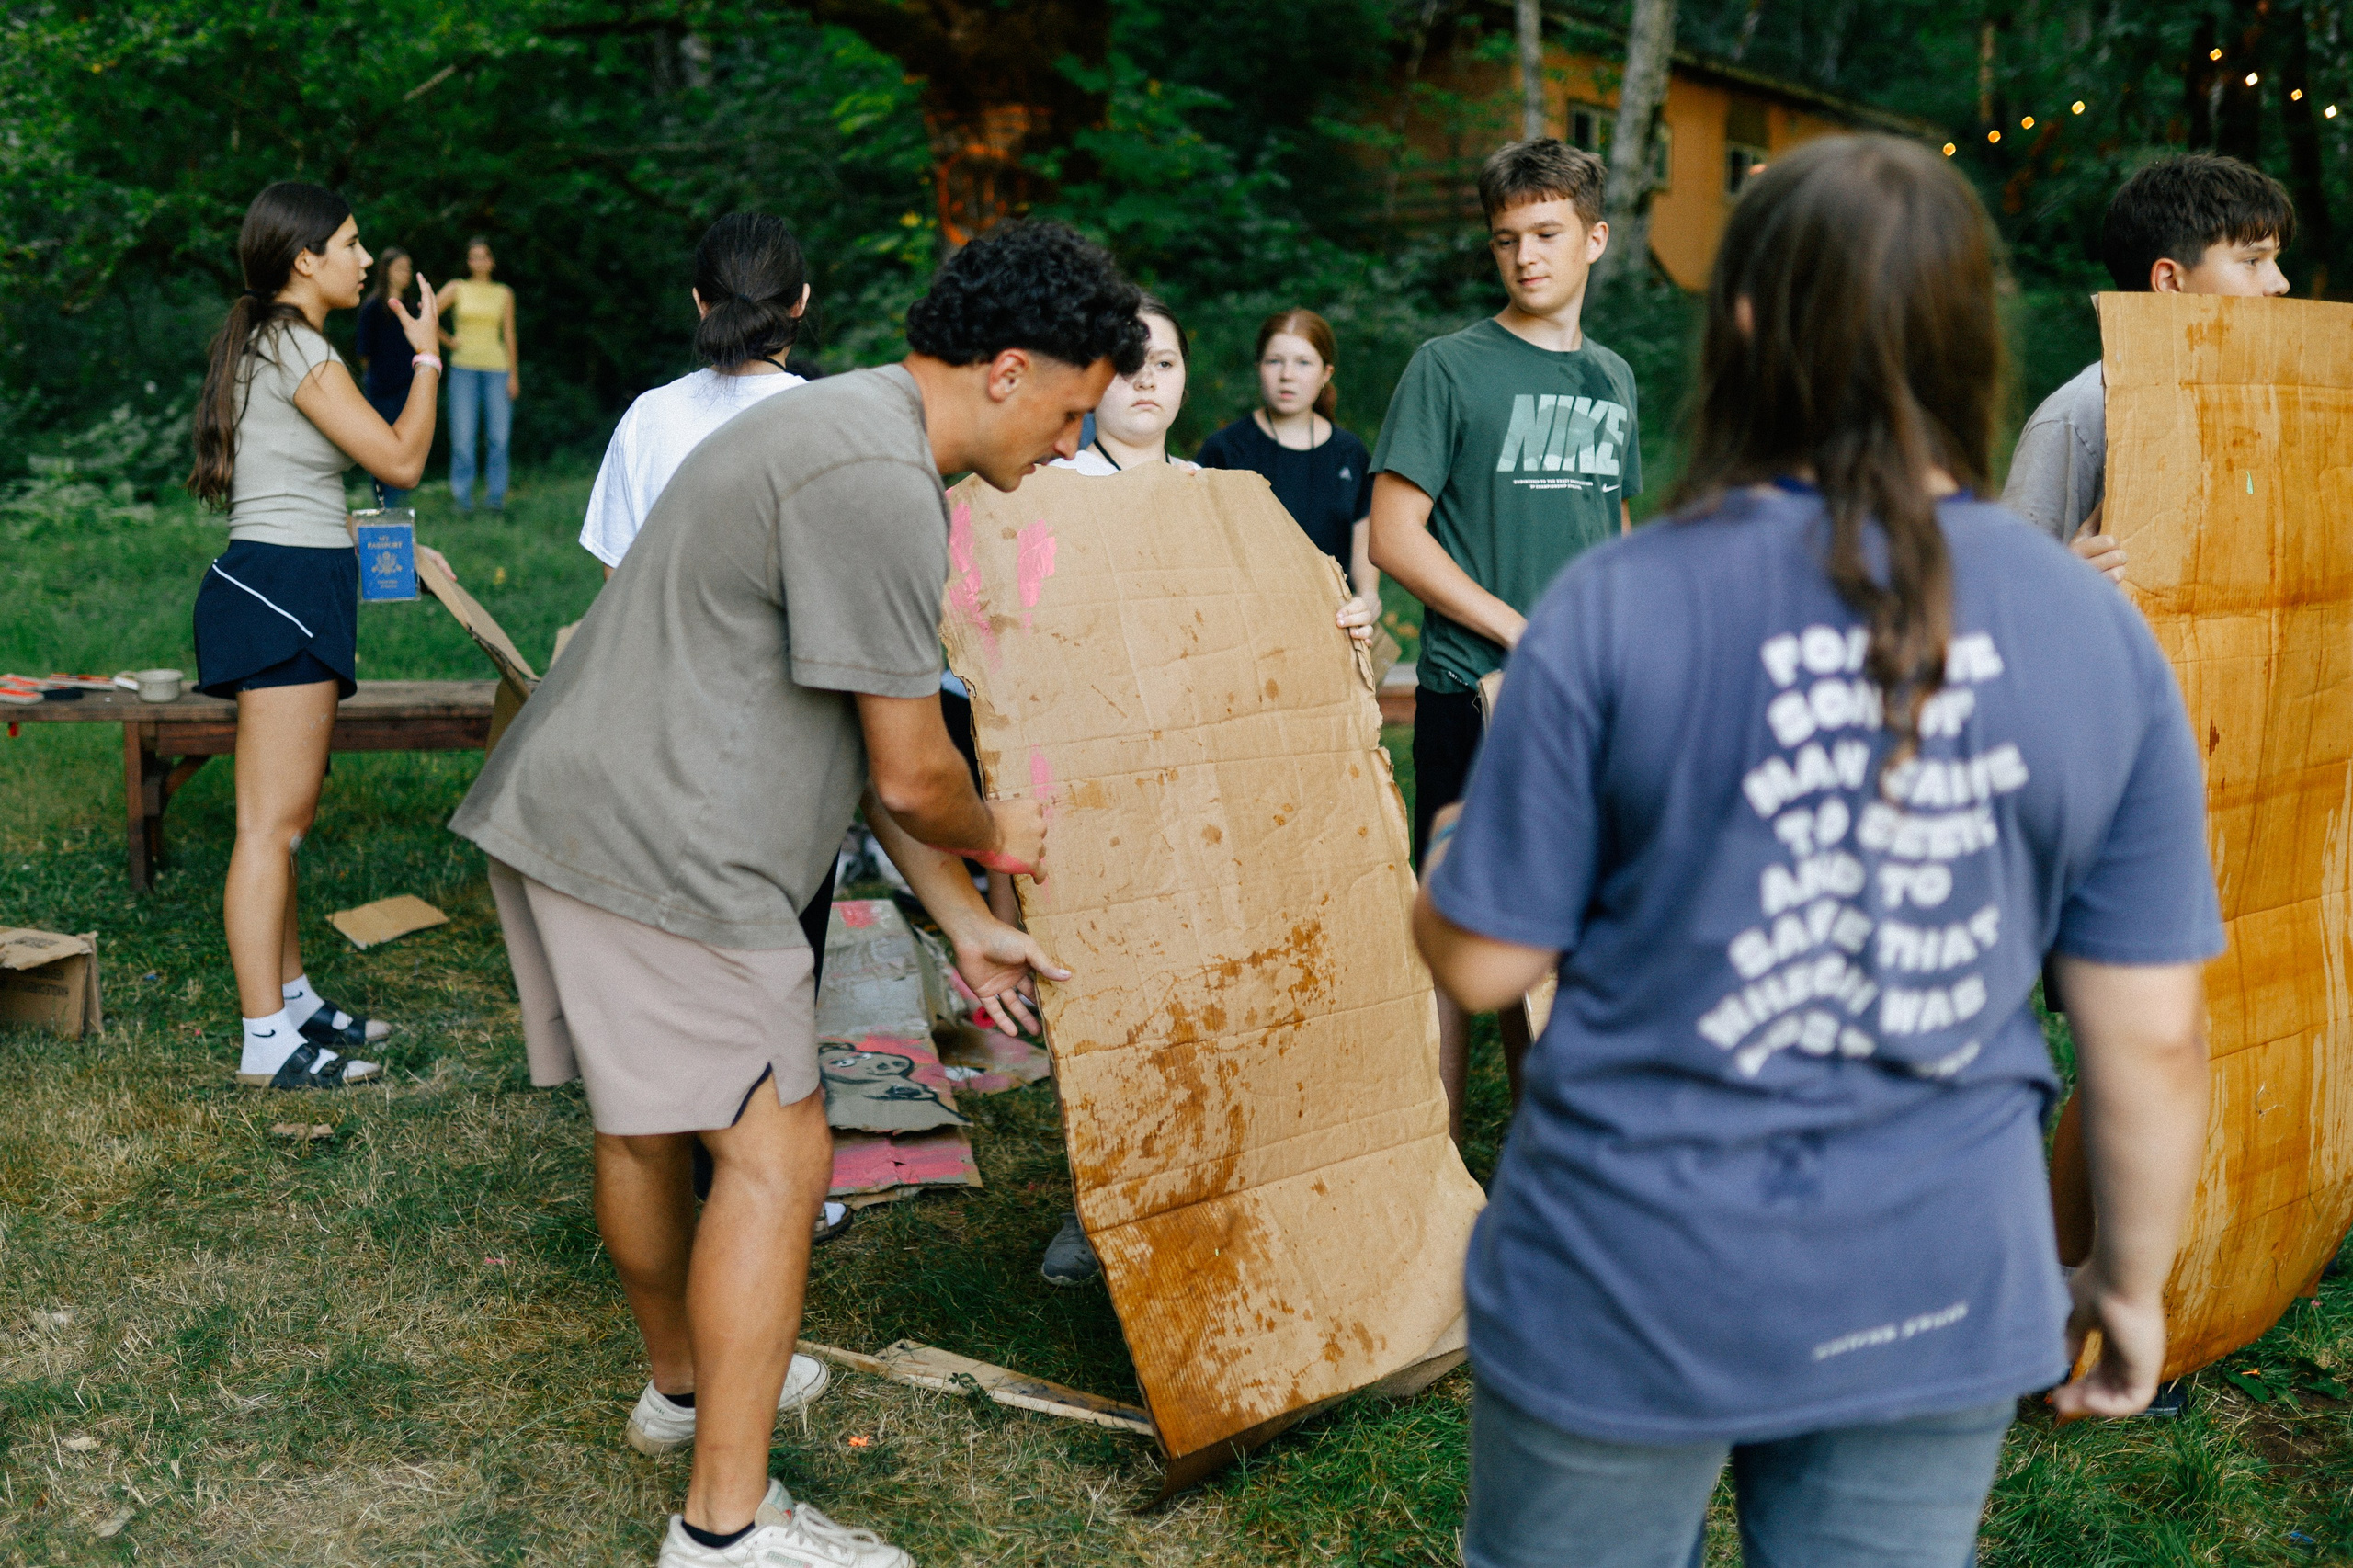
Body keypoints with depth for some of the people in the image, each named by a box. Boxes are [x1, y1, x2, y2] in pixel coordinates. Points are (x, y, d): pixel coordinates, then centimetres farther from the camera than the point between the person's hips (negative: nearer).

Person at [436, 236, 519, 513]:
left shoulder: (504, 294, 10)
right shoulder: (456, 288, 6)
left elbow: (510, 336, 9)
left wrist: (513, 376, 5)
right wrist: (448, 341, 2)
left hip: (496, 367, 1)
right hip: (464, 367, -1)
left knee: (499, 435, -5)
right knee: (462, 434, -6)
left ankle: (496, 494, 4)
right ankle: (462, 495, 1)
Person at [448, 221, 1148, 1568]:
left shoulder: (845, 428, 17)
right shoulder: (880, 483, -19)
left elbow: (873, 743, 19)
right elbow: (911, 775, -15)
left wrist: (965, 923, 18)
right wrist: (997, 838, 8)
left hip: (565, 809, 11)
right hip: (657, 848, -11)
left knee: (646, 1120, 23)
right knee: (775, 1149, -5)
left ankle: (683, 1379, 43)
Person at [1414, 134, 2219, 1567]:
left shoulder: (1619, 608, -15)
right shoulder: (2103, 641, -6)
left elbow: (1483, 961, -9)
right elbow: (2153, 1033, -2)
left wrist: (1452, 848, 13)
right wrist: (2133, 1276, 13)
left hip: (1631, 1294, -2)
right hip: (1939, 1303, 3)